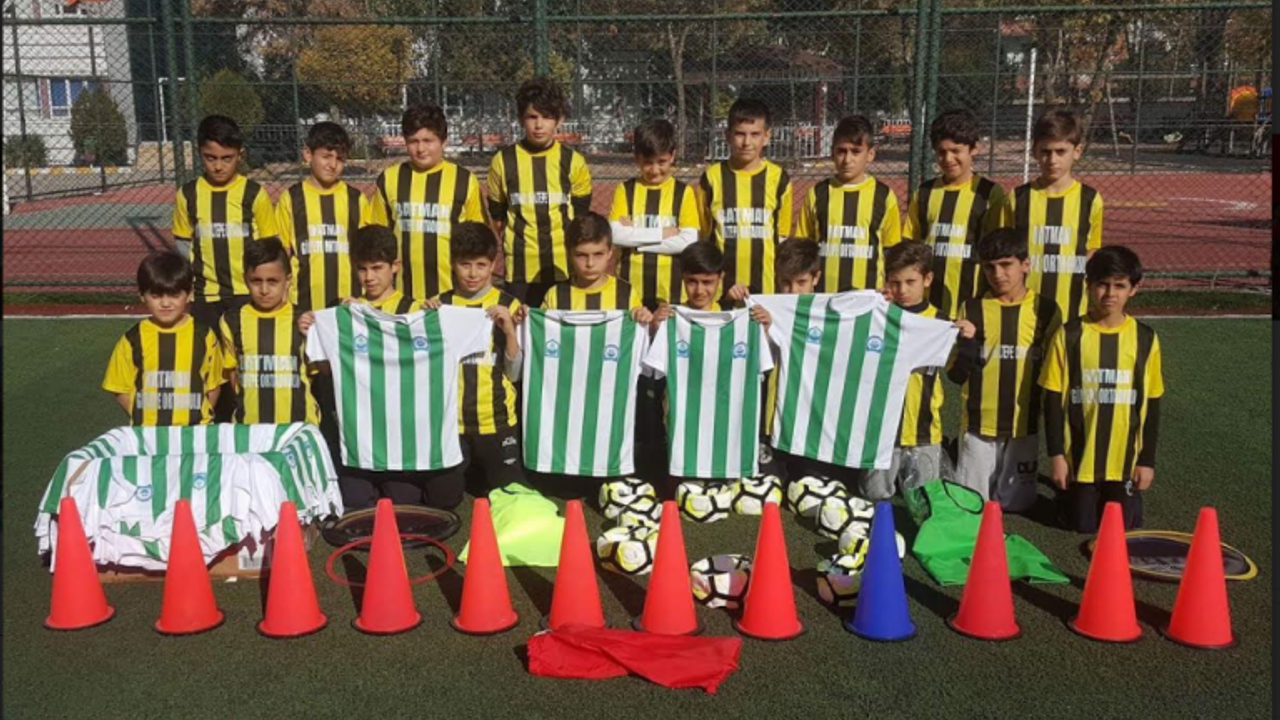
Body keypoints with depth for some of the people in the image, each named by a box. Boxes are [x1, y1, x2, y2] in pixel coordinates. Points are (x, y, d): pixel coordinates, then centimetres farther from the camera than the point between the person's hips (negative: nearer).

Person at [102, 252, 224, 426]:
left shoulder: (203, 335, -1)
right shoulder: (133, 339, -1)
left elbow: (213, 385, 6)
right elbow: (121, 389, 5)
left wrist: (201, 416, -4)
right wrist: (142, 419, -5)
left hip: (195, 430, 0)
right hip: (147, 432, 0)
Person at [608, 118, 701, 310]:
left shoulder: (683, 191, 3)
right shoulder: (625, 190, 5)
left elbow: (688, 241, -8)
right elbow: (615, 234, -8)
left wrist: (635, 237, -9)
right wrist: (662, 233, -11)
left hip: (671, 291, 0)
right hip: (631, 287, 1)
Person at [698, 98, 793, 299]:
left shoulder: (779, 178, 3)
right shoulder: (712, 177, 1)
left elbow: (783, 237, 9)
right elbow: (701, 236, 7)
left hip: (766, 286, 0)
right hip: (720, 287, 0)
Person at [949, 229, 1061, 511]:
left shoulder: (1045, 310, -2)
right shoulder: (972, 309, -2)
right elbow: (956, 374, -2)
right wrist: (967, 343, -18)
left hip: (1024, 425, 0)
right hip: (978, 424, 0)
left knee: (1015, 503, 7)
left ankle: (1011, 488, 35)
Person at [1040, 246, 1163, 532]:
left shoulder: (1145, 338, -3)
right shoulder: (1069, 335, -7)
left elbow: (1151, 404, 3)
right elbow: (1053, 399, -4)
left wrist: (1147, 459, 1)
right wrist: (1056, 454, -6)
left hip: (1125, 459, 1)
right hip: (1079, 458, -1)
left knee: (1123, 528, 9)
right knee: (1081, 525, 9)